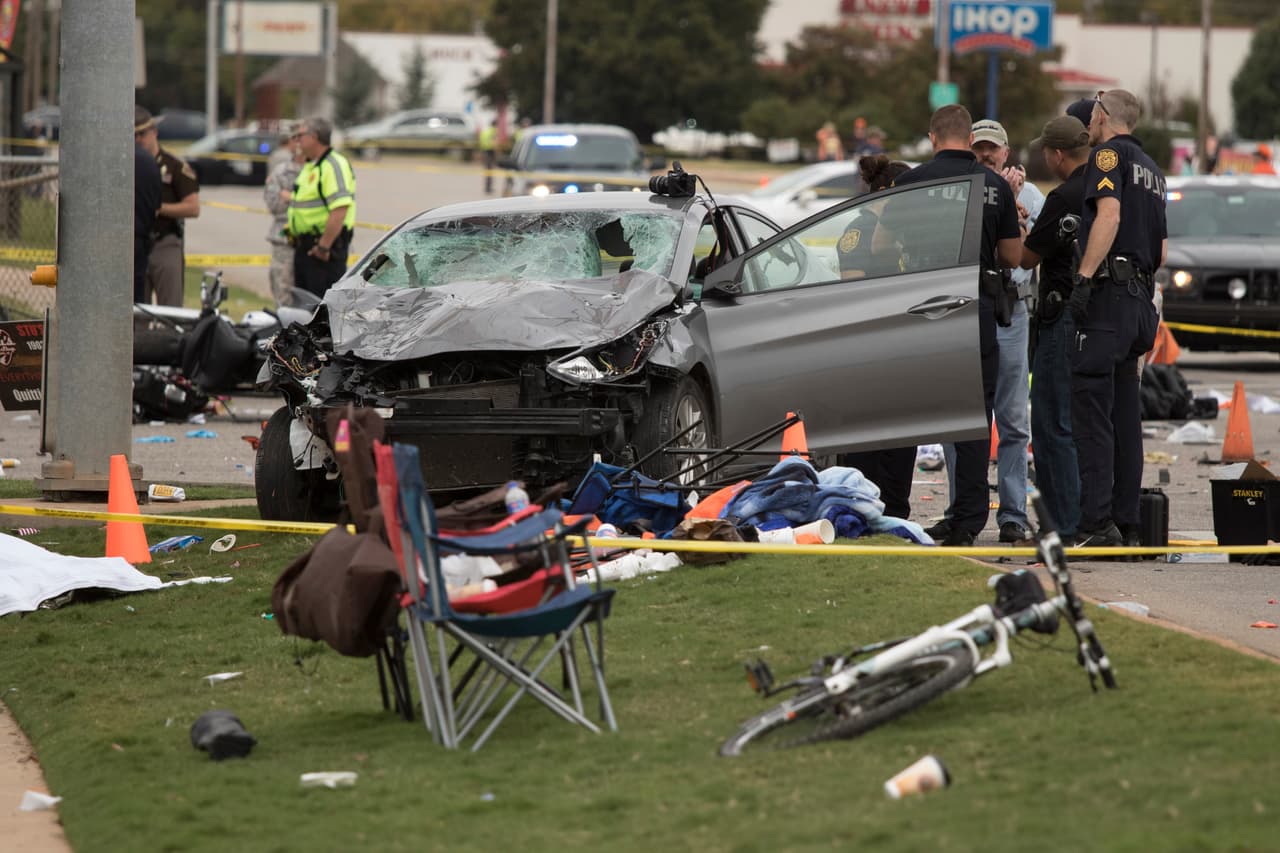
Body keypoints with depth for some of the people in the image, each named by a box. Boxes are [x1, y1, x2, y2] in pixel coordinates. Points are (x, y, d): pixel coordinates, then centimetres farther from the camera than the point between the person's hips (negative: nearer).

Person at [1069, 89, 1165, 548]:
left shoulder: (1109, 153, -4)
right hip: (1140, 298, 9)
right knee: (1124, 411, 10)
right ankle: (1126, 523, 9)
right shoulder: (1151, 168, 23)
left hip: (1108, 294, -9)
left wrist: (1084, 278, -24)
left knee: (1092, 409, -11)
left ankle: (1097, 523, -18)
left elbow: (1109, 214, -20)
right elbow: (1162, 249, 24)